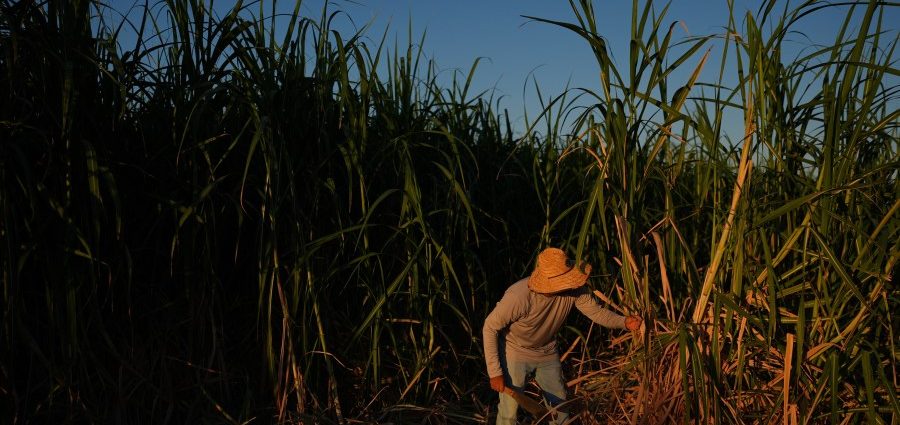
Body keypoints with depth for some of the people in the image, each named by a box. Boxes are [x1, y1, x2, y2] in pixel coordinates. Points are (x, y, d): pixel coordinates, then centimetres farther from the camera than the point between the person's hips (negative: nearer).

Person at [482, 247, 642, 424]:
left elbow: (596, 311, -13)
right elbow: (490, 328, -26)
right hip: (515, 352, -4)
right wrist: (495, 372, -24)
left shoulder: (573, 289, -24)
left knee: (561, 404, 16)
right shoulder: (519, 296, -36)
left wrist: (624, 322, -32)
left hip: (547, 351, 5)